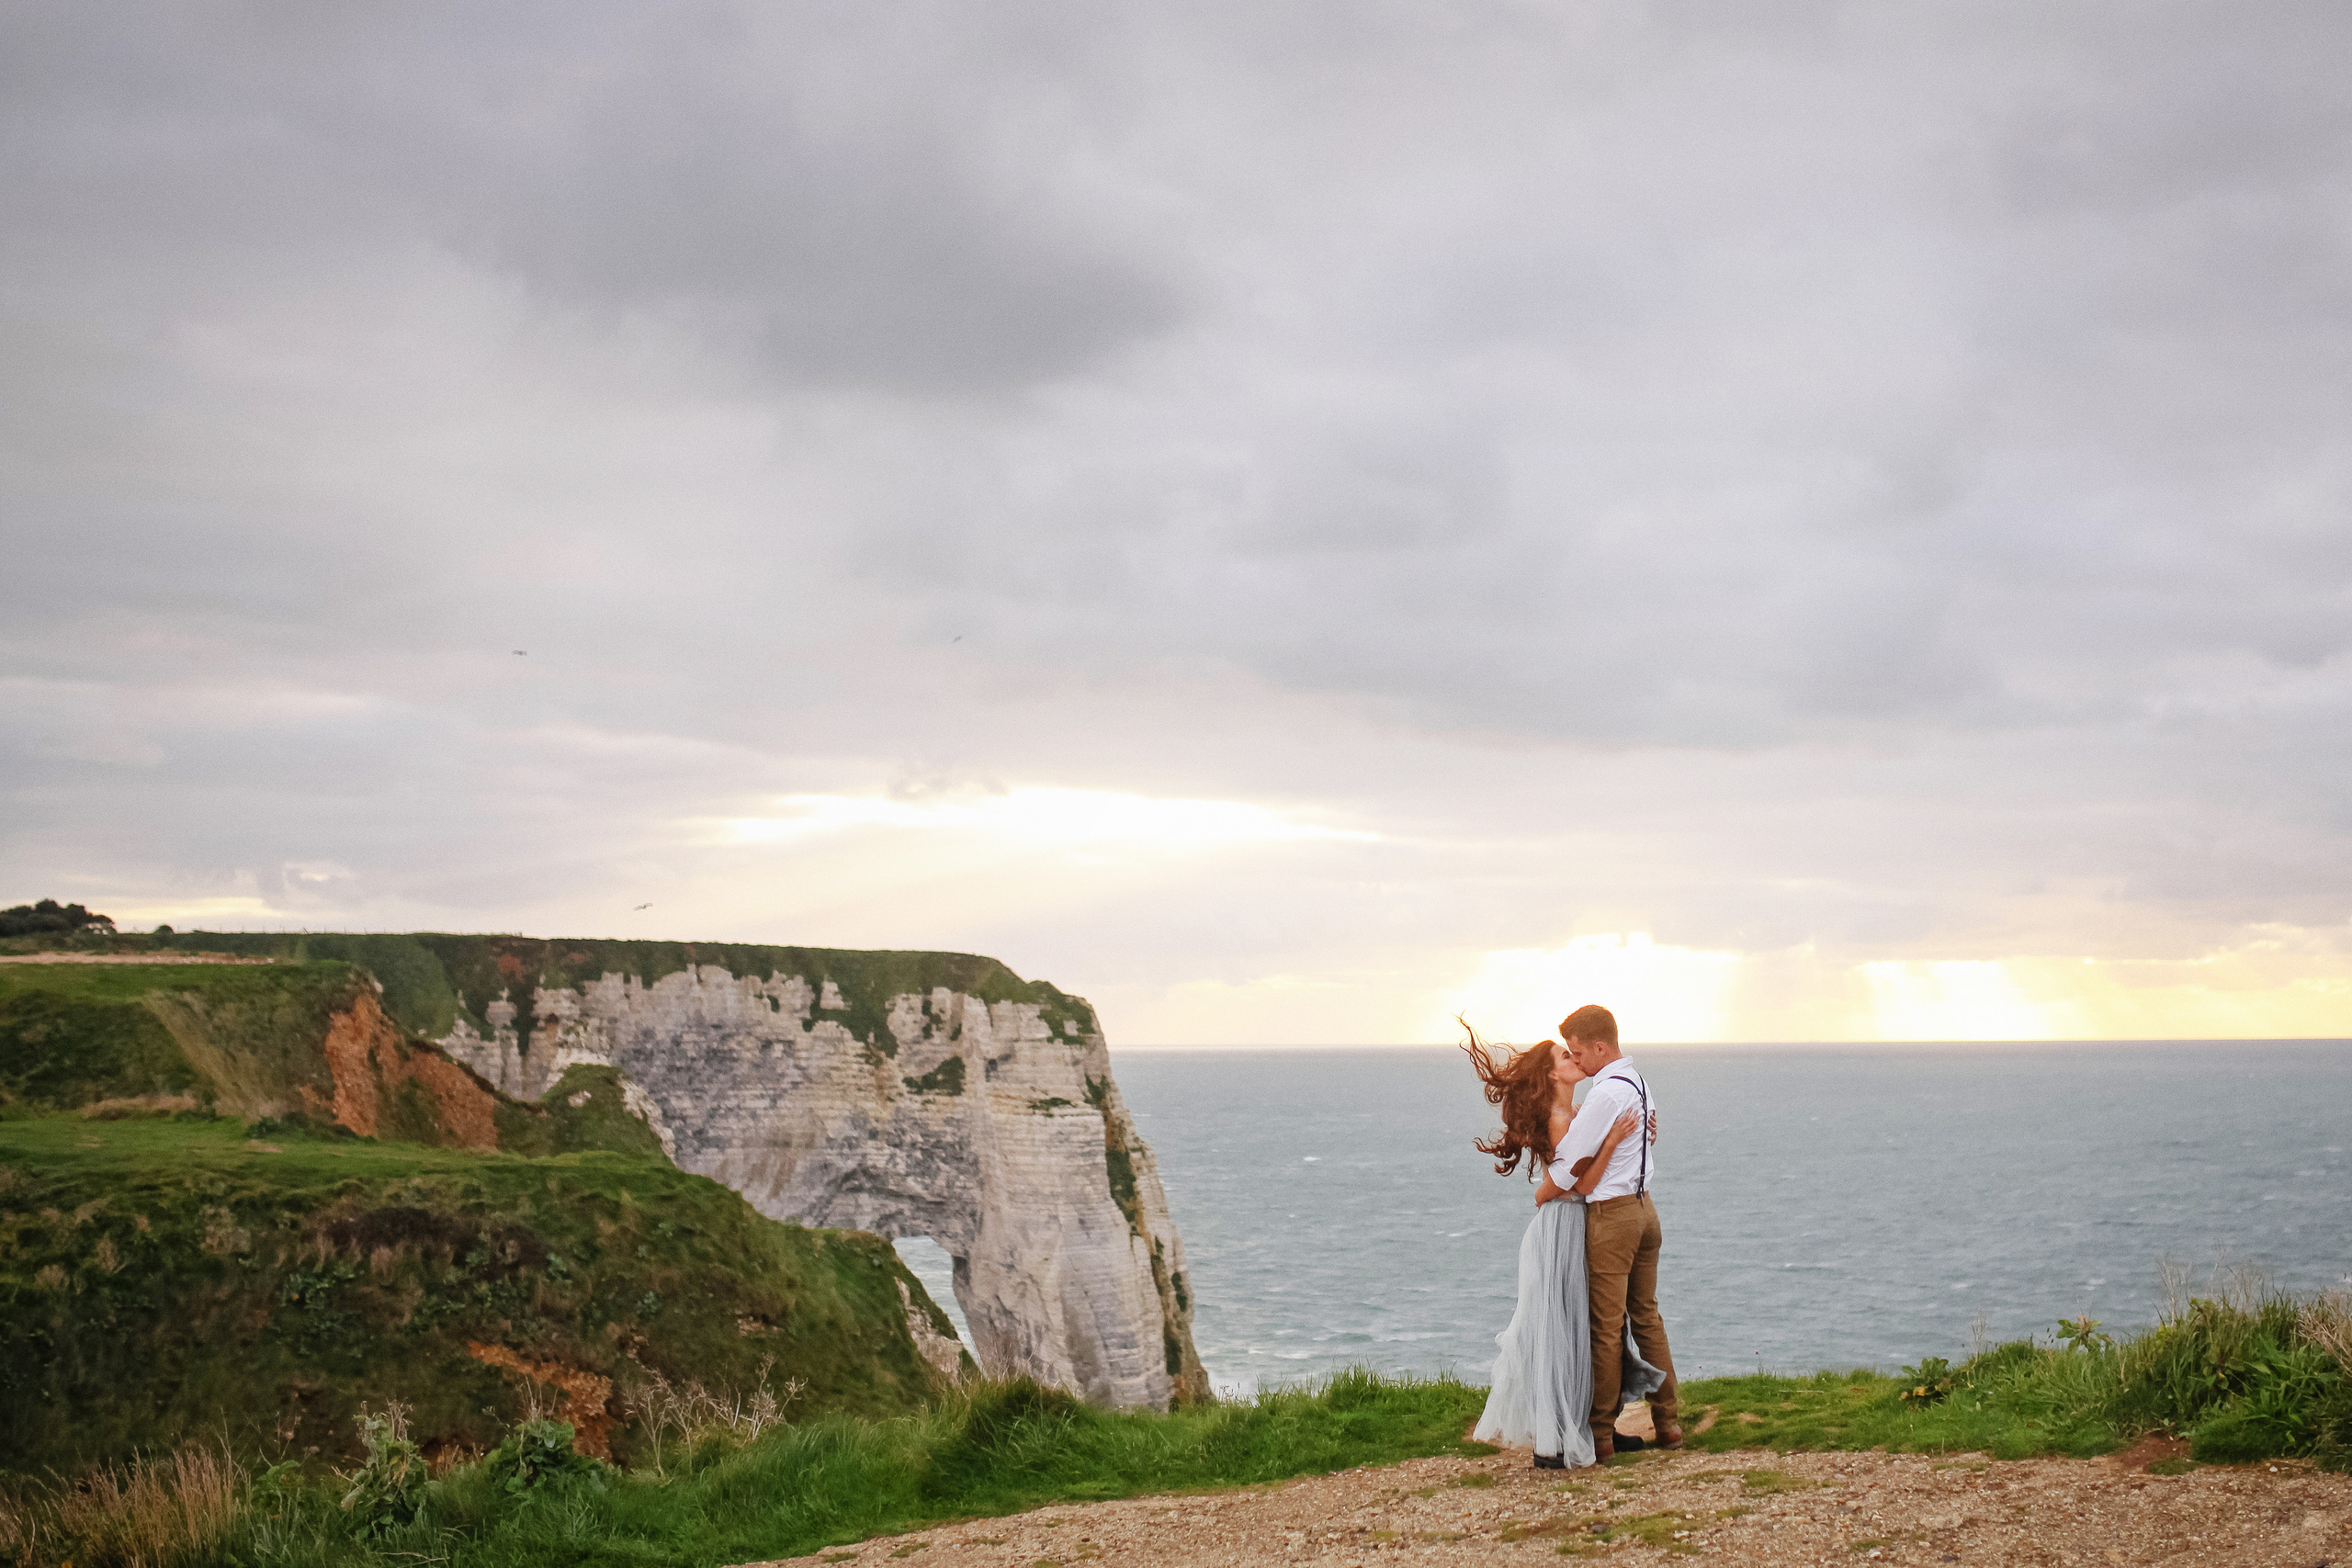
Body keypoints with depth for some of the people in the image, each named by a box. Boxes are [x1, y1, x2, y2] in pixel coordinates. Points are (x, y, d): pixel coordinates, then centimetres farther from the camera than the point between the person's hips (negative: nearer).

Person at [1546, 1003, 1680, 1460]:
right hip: (1644, 1204, 9)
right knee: (1647, 1317, 15)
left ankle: (1600, 1434, 5)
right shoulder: (1639, 1084, 11)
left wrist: (1541, 1195, -2)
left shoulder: (1605, 1093, -19)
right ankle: (1668, 1423, 19)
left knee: (1606, 1326, -2)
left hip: (1611, 1214, -9)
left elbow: (1568, 1165, -17)